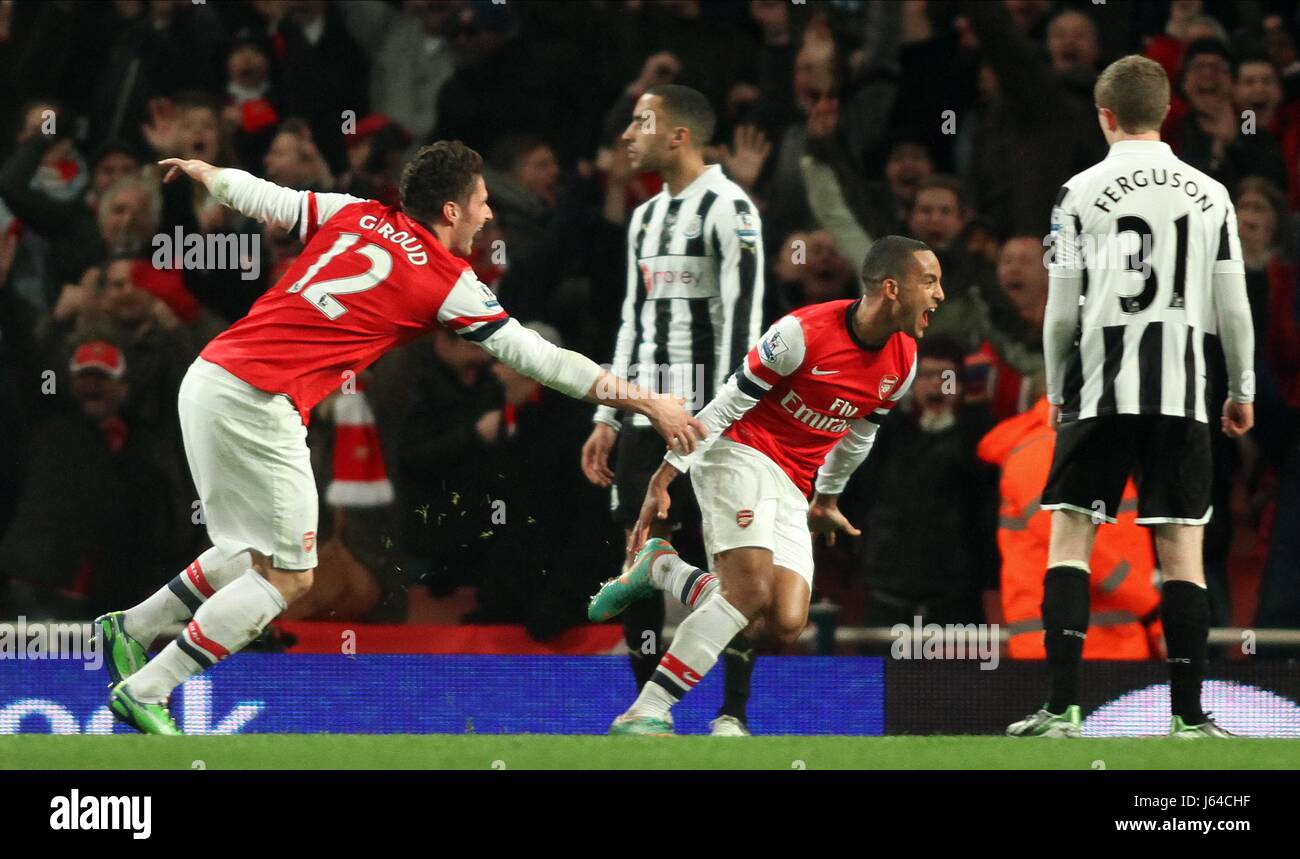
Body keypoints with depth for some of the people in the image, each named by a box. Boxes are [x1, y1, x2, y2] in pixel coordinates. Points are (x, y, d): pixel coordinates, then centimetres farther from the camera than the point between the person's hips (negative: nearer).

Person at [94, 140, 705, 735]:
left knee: (257, 555, 23)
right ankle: (144, 692, -2)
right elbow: (538, 358, 2)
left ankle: (129, 629, 27)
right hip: (258, 403, -8)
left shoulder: (354, 214, 13)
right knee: (287, 578, 0)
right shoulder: (448, 284, -1)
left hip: (208, 378, 8)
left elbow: (264, 199, 23)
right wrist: (645, 402, 10)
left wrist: (199, 170, 45)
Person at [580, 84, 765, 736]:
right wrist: (607, 420, 16)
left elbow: (743, 317, -13)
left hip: (711, 415, -8)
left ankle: (733, 715, -3)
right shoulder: (646, 217, 19)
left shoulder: (728, 207, -7)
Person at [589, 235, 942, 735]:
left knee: (784, 626, -12)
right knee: (751, 589, -28)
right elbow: (728, 403, -14)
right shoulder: (805, 333, -19)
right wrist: (662, 481, -15)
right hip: (740, 454, -7)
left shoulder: (903, 362, 2)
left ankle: (660, 568, 9)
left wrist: (827, 499, 31)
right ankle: (644, 714, -25)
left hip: (792, 491, 7)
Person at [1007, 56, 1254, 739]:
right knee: (1181, 551, 3)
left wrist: (1057, 391, 14)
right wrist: (1242, 392, 18)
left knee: (1069, 538, 3)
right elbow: (1233, 310, 5)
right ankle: (1188, 717, 1)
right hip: (1180, 397, 1)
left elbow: (1061, 313, 0)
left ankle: (1062, 709, -5)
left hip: (1099, 393, -1)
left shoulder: (1080, 193, -2)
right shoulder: (1209, 195, 4)